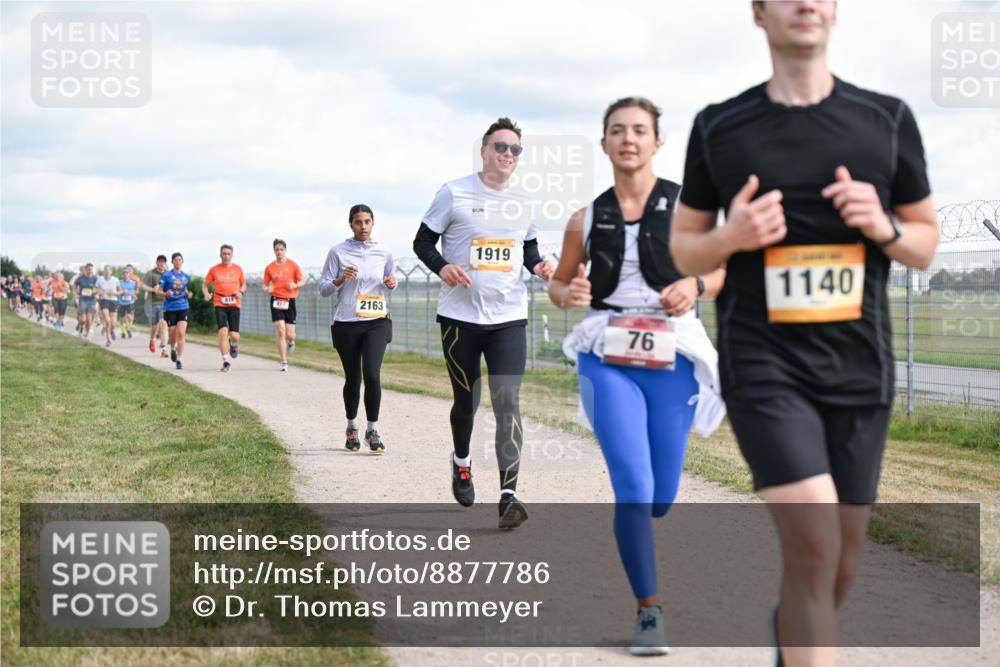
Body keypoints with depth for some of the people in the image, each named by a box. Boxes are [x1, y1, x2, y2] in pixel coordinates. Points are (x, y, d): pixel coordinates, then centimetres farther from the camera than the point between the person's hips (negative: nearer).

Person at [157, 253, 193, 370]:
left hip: (183, 308, 1)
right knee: (173, 335, 5)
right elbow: (158, 291, 1)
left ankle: (179, 360, -10)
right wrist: (166, 294, -19)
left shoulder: (186, 277, 9)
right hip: (170, 308, -1)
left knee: (181, 333, -14)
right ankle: (173, 349, 40)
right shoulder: (167, 276, 0)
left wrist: (189, 294, 1)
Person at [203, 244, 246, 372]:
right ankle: (226, 361, -7)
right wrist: (206, 294, -10)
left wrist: (241, 292, -4)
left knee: (234, 335, -5)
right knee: (223, 331, -15)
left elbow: (244, 284, 18)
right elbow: (205, 284, 11)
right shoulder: (214, 270, 4)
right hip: (219, 305, -1)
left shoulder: (237, 269, 7)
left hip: (234, 305, 1)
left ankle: (234, 346, 33)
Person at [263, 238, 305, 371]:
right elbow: (265, 285, 11)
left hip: (290, 301, 0)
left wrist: (295, 285, -16)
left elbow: (302, 281, 6)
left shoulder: (293, 265, 1)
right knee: (280, 332, -10)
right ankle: (284, 362, -3)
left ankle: (291, 342, 38)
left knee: (289, 335, -2)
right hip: (276, 300, 0)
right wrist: (267, 289, -12)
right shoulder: (269, 267, 5)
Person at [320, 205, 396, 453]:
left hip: (376, 322, 1)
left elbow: (390, 280, 22)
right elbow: (323, 289, 2)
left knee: (372, 374, -16)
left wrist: (391, 284, -2)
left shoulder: (384, 254, 6)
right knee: (352, 378, 8)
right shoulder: (338, 252, 0)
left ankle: (372, 430, -2)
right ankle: (352, 427, 30)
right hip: (347, 323, 0)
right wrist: (341, 279, -16)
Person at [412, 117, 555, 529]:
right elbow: (423, 241, 1)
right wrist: (442, 266, -19)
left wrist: (540, 266, 0)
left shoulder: (525, 202, 8)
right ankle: (461, 462, 42)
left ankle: (508, 496, -16)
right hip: (460, 316, -1)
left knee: (507, 401, -11)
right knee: (466, 400, 10)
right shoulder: (454, 193, -3)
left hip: (509, 318, 2)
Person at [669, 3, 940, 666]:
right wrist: (731, 238, -12)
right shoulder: (719, 127, 2)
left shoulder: (888, 119, 5)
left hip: (859, 367, 3)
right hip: (763, 367, -3)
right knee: (814, 546, -19)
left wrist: (883, 227, -10)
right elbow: (684, 246, 10)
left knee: (840, 564, 11)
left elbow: (927, 243, 12)